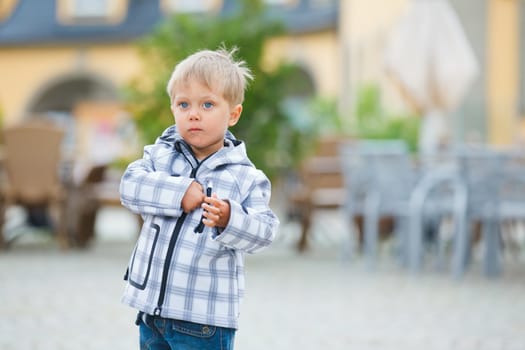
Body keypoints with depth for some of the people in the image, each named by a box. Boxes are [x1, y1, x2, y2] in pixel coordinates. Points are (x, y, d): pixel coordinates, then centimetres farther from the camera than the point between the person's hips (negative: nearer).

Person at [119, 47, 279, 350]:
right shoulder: (161, 155, 4)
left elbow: (263, 232, -12)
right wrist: (179, 193, -22)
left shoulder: (245, 177, -5)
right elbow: (130, 186, -11)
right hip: (153, 304, 4)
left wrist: (229, 220, -32)